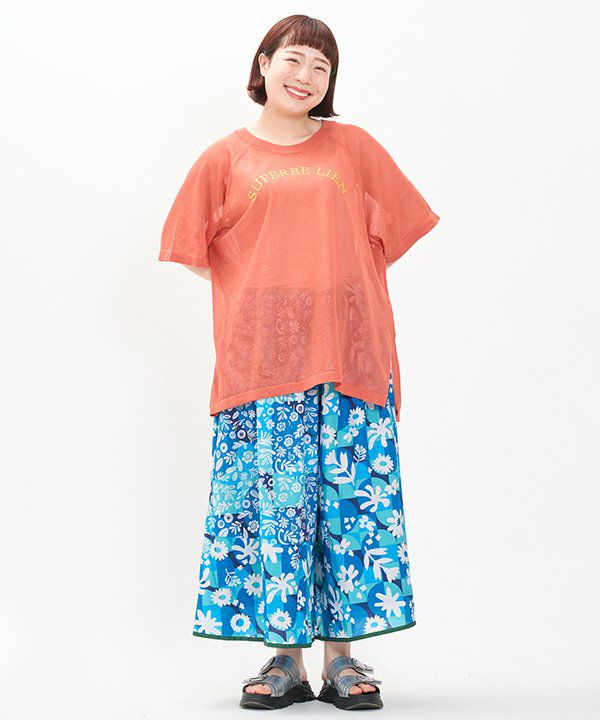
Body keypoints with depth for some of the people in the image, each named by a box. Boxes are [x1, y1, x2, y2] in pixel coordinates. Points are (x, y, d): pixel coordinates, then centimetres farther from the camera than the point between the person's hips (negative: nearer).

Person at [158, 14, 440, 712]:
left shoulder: (354, 146, 11)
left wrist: (331, 292, 8)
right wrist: (268, 298, 5)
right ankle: (285, 658, 9)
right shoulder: (224, 158, 9)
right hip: (261, 363, 0)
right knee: (270, 503, -1)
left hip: (349, 358, 1)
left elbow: (388, 235, 16)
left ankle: (342, 655, 10)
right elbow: (195, 250, 13)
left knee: (353, 499, 0)